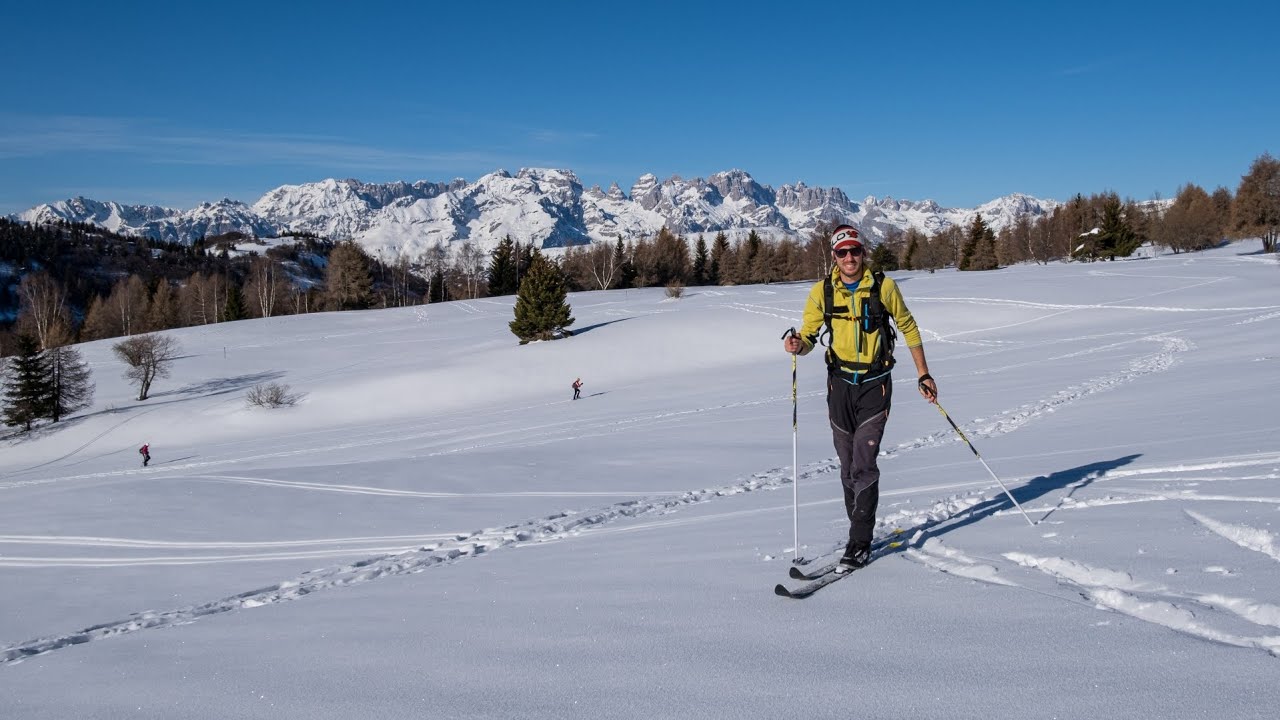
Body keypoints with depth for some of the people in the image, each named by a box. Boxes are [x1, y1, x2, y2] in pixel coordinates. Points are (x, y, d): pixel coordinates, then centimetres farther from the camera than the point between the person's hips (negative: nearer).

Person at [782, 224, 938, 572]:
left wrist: (923, 375, 9)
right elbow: (808, 335, 1)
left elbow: (908, 328, 8)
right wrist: (798, 344, -24)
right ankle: (860, 531, 25)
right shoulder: (822, 291, -1)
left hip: (875, 385, -3)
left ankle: (859, 544, -4)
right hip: (840, 385, 3)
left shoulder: (884, 287, -5)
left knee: (864, 465, -12)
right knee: (848, 467, 9)